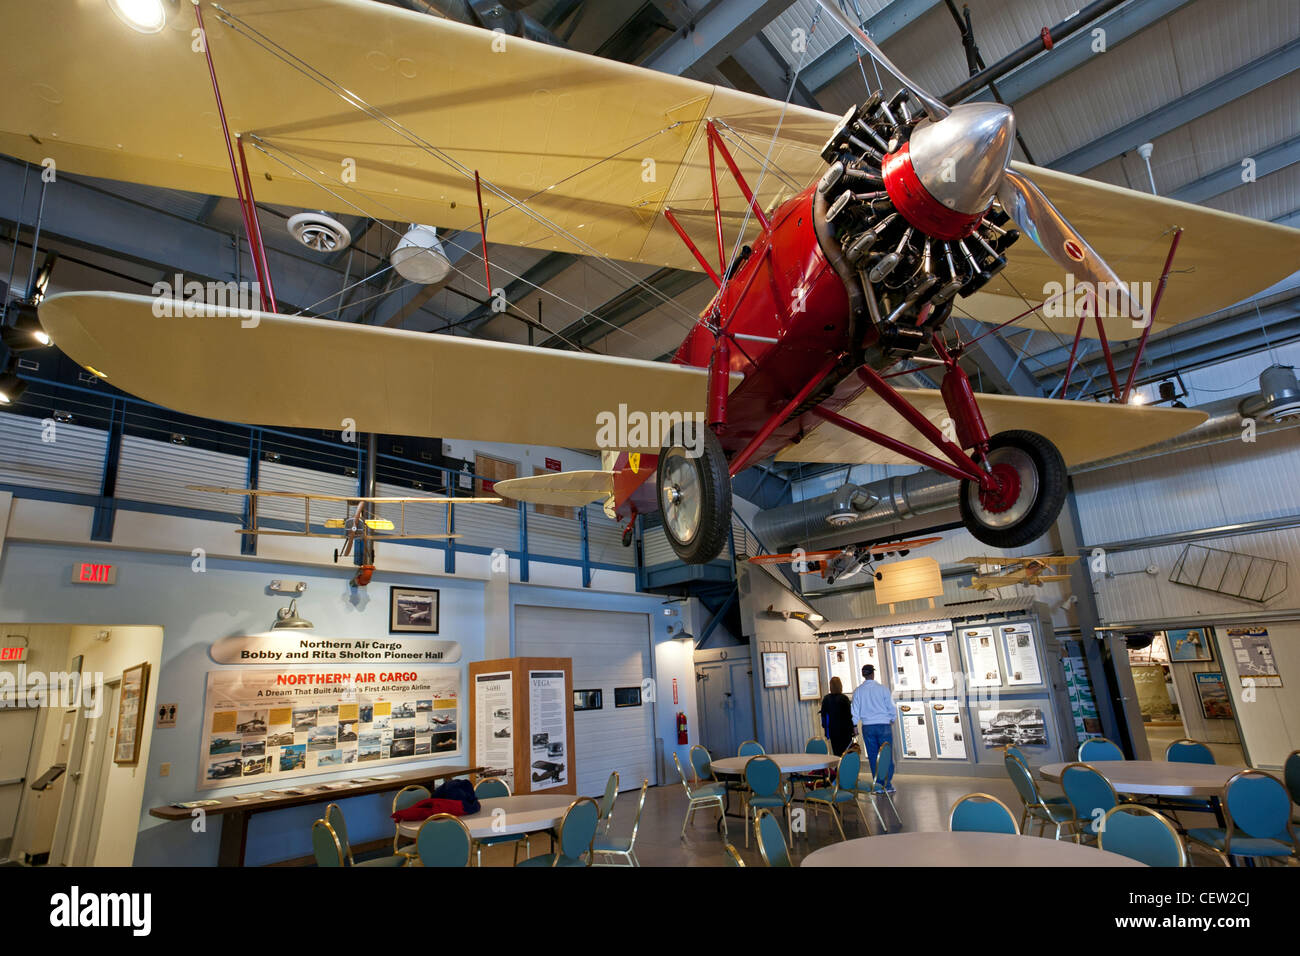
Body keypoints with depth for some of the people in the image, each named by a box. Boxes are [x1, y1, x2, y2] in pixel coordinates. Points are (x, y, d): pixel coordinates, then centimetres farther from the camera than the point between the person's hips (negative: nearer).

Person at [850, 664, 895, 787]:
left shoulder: (858, 691, 1)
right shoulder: (882, 689, -5)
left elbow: (855, 711, 5)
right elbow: (891, 707, 0)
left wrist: (855, 726, 18)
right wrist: (893, 720, 18)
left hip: (867, 727, 2)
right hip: (884, 725, -2)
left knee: (873, 756, 7)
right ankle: (887, 784, 2)